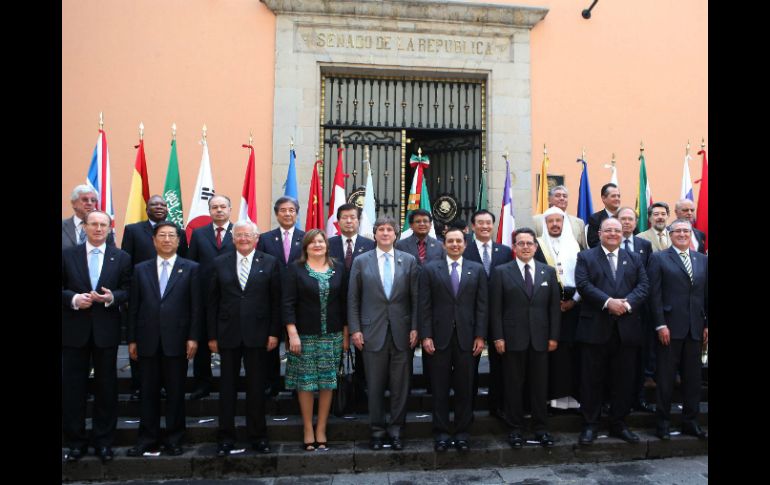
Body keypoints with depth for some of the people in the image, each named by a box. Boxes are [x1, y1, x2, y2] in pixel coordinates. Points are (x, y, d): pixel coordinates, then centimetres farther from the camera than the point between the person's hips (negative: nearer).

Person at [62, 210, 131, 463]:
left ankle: (103, 440, 20)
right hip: (74, 330, 0)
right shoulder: (68, 254, 3)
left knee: (106, 386, 7)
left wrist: (112, 297, -17)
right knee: (72, 387, 6)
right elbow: (61, 288, 2)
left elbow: (128, 290, 2)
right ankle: (76, 441, 21)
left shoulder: (122, 257, 3)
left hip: (106, 330, 0)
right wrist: (73, 299, -16)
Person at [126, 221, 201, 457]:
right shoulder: (141, 269, 10)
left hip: (177, 340, -2)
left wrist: (193, 338, -7)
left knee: (175, 392, 5)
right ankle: (147, 438, 21)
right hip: (148, 340, 2)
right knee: (149, 392, 9)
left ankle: (174, 439, 18)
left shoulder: (191, 268, 2)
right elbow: (134, 306, 8)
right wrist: (132, 339, 4)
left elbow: (196, 306, -1)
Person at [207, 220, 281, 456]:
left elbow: (276, 301, 1)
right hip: (228, 334, 1)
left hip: (257, 334, -1)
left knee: (256, 387, 7)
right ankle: (226, 436, 21)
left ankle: (257, 435, 21)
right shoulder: (220, 263, 5)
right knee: (227, 386, 8)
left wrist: (274, 332, -4)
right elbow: (212, 302, 5)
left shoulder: (270, 263, 2)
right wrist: (212, 335, 1)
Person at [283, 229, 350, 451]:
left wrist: (346, 334, 4)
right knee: (305, 382, 3)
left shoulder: (338, 268, 6)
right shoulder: (295, 269, -1)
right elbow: (288, 303, -5)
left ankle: (321, 430, 17)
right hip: (304, 335, -2)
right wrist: (292, 334, -12)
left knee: (327, 382, 5)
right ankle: (308, 430, 17)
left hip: (332, 335, 2)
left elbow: (344, 302, 7)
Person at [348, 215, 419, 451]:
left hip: (401, 332, 1)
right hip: (373, 332, -1)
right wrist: (355, 329, -2)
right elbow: (353, 299, 3)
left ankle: (396, 429, 21)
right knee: (375, 385, 7)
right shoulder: (361, 261, 4)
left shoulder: (409, 260, 5)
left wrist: (414, 328, -1)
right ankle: (377, 430, 21)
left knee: (400, 385, 6)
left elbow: (415, 298, 4)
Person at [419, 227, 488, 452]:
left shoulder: (477, 270, 8)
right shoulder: (430, 269, 4)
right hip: (440, 337, -1)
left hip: (467, 338, 1)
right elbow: (425, 306, 0)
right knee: (440, 388, 6)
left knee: (465, 388, 7)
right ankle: (441, 433, 17)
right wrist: (426, 336, -6)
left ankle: (462, 433, 19)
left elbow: (482, 305, 4)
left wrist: (480, 336, -2)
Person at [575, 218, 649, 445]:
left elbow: (643, 286, 4)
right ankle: (590, 425, 13)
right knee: (592, 380, 2)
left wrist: (627, 303, -14)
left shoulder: (634, 259, 15)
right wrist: (608, 302, -18)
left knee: (624, 380, 9)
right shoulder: (585, 257, 5)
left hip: (627, 329, 3)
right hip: (595, 328, -3)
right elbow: (583, 285, -8)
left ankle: (619, 424, 23)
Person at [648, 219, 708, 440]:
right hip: (670, 327, -4)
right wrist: (661, 325, -12)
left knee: (692, 377, 11)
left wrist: (707, 324, 5)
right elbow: (655, 294, -6)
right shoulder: (659, 259, 0)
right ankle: (663, 423, 13)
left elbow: (707, 294, 12)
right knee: (666, 378, 3)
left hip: (695, 328, 4)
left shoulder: (703, 260, 13)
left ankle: (690, 422, 23)